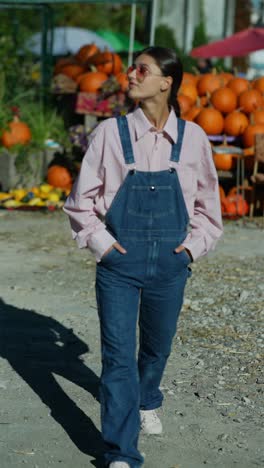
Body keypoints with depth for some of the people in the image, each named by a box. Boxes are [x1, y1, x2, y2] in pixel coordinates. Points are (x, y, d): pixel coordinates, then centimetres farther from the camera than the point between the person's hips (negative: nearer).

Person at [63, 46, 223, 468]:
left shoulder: (192, 138, -1)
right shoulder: (110, 133, -5)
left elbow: (207, 201, 12)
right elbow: (82, 197, 4)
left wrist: (194, 244, 3)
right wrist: (100, 240, -5)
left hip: (169, 265, 2)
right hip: (119, 265, -2)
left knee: (157, 346, 19)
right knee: (118, 355, -5)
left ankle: (147, 403, 50)